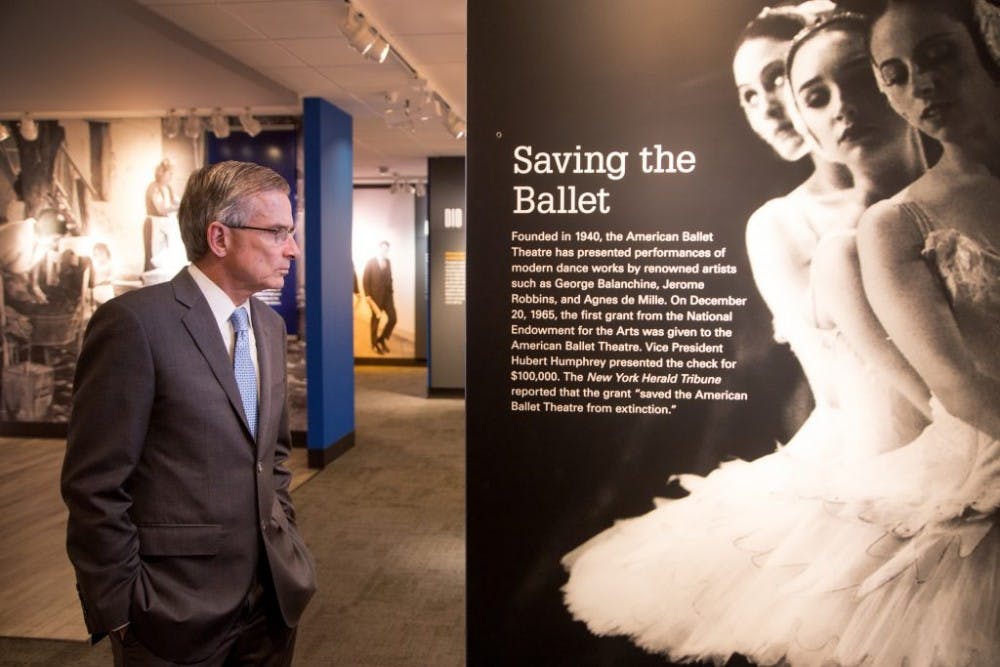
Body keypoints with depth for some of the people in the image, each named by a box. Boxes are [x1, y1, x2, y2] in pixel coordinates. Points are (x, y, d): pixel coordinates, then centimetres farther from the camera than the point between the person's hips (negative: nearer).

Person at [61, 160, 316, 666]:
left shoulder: (269, 325, 7)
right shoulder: (134, 321, -16)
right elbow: (95, 486, -15)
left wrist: (284, 538, 10)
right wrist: (119, 611, -11)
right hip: (176, 613, -6)